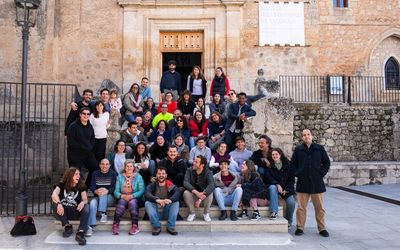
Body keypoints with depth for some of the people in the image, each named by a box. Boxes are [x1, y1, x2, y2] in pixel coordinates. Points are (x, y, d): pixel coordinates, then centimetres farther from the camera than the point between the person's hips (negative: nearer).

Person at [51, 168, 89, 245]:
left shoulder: (81, 186, -1)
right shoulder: (62, 184, -6)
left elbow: (85, 199, -10)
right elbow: (54, 195, -24)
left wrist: (83, 202, -37)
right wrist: (59, 204, -46)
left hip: (75, 211, 0)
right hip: (63, 211, 0)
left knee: (86, 207, -29)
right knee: (55, 202, -30)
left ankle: (80, 233, -41)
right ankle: (67, 226, -18)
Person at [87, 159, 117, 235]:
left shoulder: (113, 174, 1)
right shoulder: (95, 174, 8)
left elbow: (114, 187, -9)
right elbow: (92, 186, -3)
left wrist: (107, 191, -32)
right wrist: (96, 191, -27)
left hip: (109, 197, -2)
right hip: (97, 197, 2)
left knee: (103, 194, -34)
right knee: (92, 203, -30)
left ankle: (103, 214, -29)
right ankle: (91, 226, -35)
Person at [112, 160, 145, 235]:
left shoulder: (138, 177, 7)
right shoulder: (120, 177, 13)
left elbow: (141, 191, -4)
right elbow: (116, 191, 4)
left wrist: (131, 196, -19)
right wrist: (122, 196, -17)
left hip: (134, 198, -1)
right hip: (122, 198, 1)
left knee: (132, 202, -33)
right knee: (121, 202, -31)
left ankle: (135, 226, -35)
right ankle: (115, 225, -34)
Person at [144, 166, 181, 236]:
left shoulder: (171, 185, 8)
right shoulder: (152, 185, 8)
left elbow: (178, 193, -13)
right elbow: (147, 194, -13)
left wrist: (170, 200, -34)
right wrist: (157, 200, -33)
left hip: (167, 212, 0)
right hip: (155, 211, 0)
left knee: (176, 203, -23)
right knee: (147, 203, -24)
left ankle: (171, 227, -23)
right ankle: (156, 227, -23)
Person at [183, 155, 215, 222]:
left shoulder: (208, 173, -14)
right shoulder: (189, 171, -9)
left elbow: (212, 185, -30)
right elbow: (185, 183, -24)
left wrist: (200, 199, -42)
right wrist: (196, 192, -42)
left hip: (204, 195, -1)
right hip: (193, 194, 1)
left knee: (210, 193, -32)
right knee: (186, 193, -30)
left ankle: (206, 213, -8)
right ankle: (192, 213, -8)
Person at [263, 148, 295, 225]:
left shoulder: (288, 164, 3)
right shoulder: (269, 166, 3)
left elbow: (291, 178, 2)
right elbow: (268, 178, -7)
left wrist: (286, 190, -9)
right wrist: (277, 185, -22)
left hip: (287, 189, 1)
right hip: (274, 185, -1)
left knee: (291, 202, -22)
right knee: (272, 188, -36)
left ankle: (288, 221, 4)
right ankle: (274, 212, -35)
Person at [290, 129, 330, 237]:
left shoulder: (319, 148, 4)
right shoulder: (298, 149, 4)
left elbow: (327, 162, 9)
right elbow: (292, 165, 11)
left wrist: (321, 174, 0)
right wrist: (297, 174, 0)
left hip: (317, 183, 0)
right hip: (302, 183, 0)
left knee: (319, 207, 7)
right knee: (301, 207, 3)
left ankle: (322, 228, 18)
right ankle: (300, 227, 13)